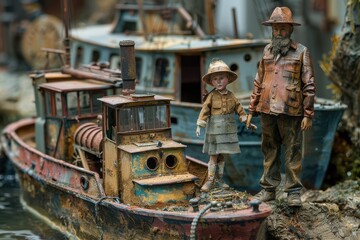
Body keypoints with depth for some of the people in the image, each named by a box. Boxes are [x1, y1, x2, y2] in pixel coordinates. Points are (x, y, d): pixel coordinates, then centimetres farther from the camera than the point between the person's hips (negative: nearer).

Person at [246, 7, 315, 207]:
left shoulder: (301, 52, 1)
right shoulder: (267, 51, 13)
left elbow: (309, 85, -2)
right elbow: (258, 82, 17)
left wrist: (308, 114, -8)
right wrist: (252, 111, 13)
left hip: (291, 112, -4)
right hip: (267, 111, 4)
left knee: (293, 153, 0)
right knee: (270, 153, 10)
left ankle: (294, 192, 6)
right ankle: (268, 190, 18)